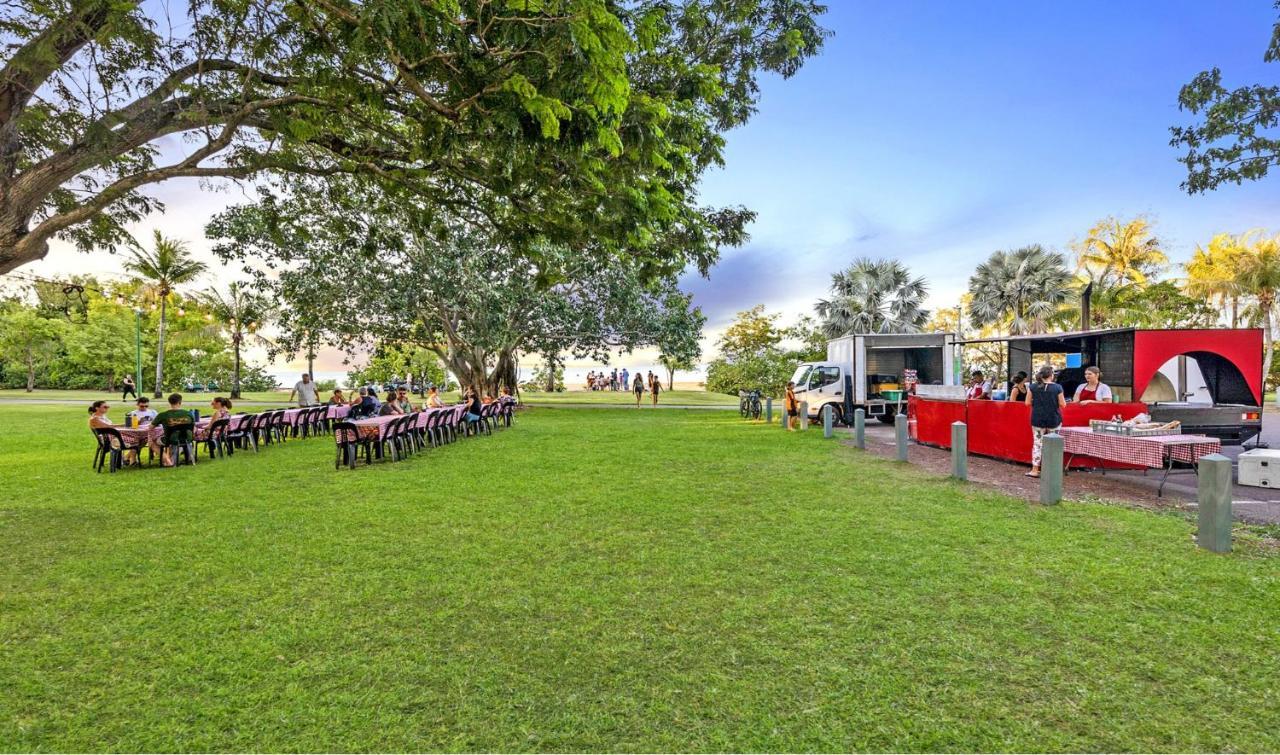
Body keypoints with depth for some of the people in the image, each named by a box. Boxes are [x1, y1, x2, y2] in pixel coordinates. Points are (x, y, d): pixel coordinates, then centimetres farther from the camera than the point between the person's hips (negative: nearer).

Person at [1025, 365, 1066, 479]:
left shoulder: (1033, 387, -5)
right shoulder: (1057, 387, -9)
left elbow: (1028, 403, -1)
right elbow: (1063, 404, -5)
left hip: (1037, 420, 1)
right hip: (1054, 420, -1)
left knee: (1037, 443, 6)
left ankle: (1035, 470, 6)